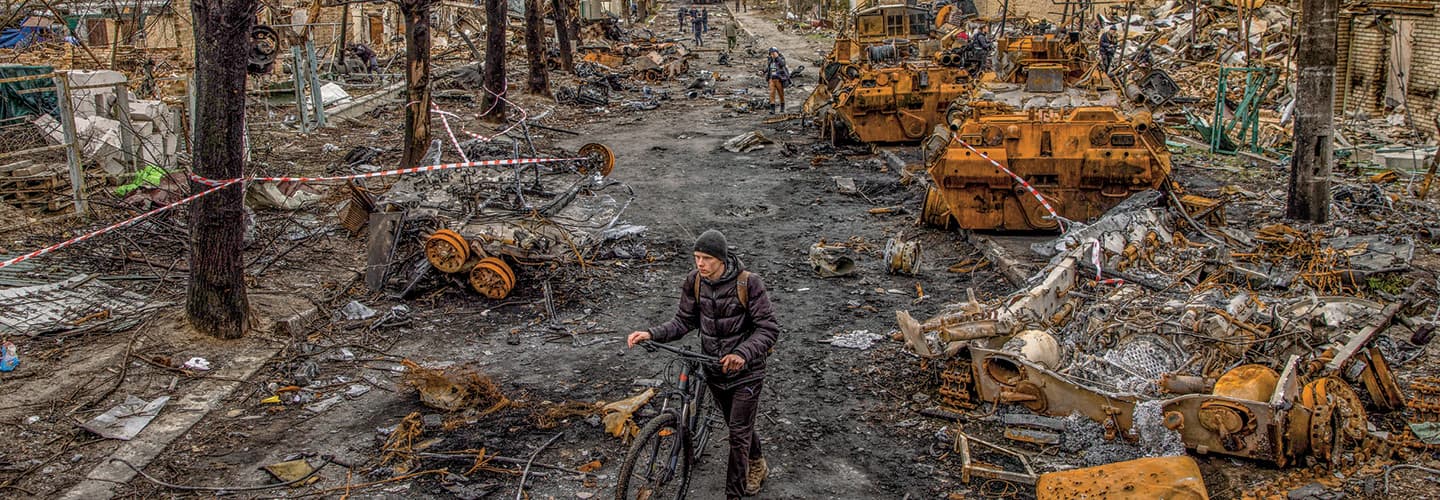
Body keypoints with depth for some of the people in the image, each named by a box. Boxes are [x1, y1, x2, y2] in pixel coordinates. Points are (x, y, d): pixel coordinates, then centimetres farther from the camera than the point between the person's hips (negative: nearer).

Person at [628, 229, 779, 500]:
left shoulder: (748, 283, -23)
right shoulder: (694, 281, -9)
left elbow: (769, 328, -21)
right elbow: (684, 321, -1)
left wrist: (743, 353, -37)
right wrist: (652, 334, -18)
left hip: (745, 370, -5)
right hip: (713, 368, 5)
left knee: (739, 434, -4)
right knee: (738, 425, 23)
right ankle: (757, 465, 50)